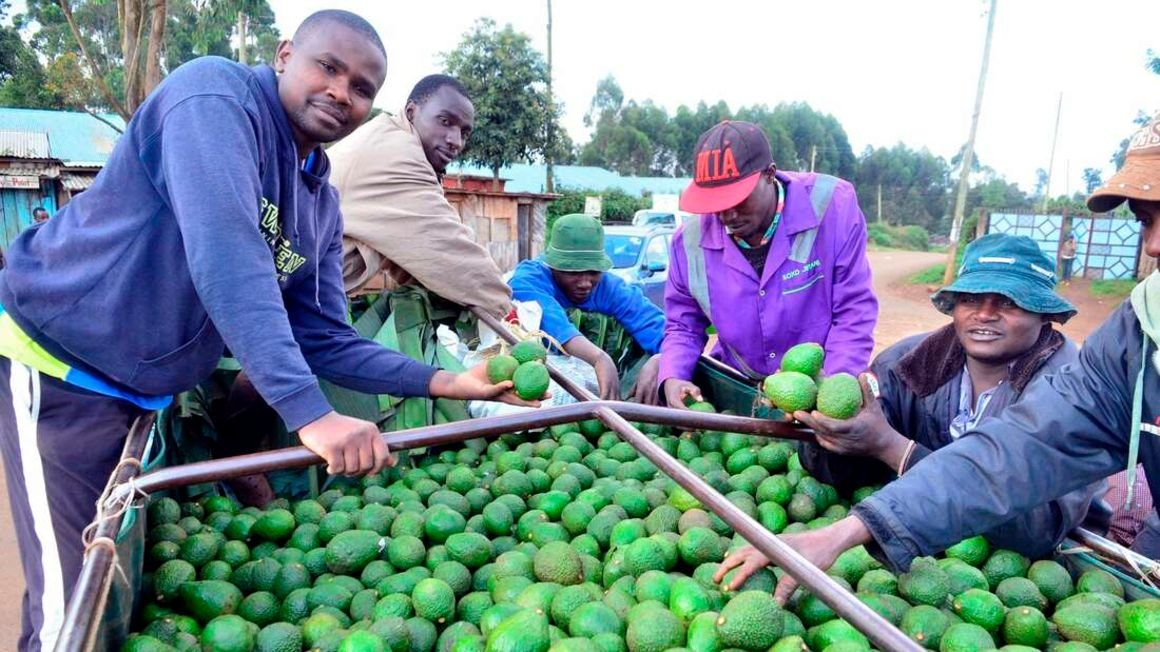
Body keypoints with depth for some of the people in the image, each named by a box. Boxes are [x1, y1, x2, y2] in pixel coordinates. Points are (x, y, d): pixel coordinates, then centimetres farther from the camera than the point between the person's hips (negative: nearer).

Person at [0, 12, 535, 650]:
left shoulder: (321, 206, 2)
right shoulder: (217, 92, -19)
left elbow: (320, 338, 0)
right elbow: (226, 257, -33)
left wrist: (446, 381, -10)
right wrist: (309, 412, -39)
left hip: (151, 394, 7)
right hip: (59, 365, -7)